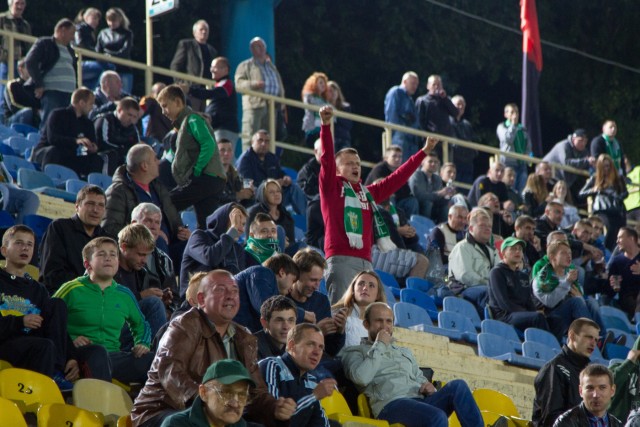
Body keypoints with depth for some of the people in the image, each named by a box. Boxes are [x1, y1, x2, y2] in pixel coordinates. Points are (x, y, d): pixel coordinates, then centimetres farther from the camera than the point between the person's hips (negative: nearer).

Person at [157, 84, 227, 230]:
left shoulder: (192, 119, -6)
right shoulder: (184, 122, 24)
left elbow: (209, 145, -20)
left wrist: (196, 171, -17)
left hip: (206, 178, -10)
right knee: (205, 226, 7)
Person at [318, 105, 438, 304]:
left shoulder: (368, 193, 22)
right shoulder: (331, 187, 6)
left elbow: (397, 178, 27)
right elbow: (327, 158, -7)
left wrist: (423, 152, 29)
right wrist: (326, 125, -20)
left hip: (365, 262, 7)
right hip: (340, 259, -7)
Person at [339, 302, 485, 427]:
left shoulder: (405, 352, 35)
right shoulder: (354, 352, 16)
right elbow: (361, 378, -6)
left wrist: (429, 388, 4)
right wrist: (379, 345, 2)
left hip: (420, 401, 6)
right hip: (390, 404, -6)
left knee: (458, 386, -24)